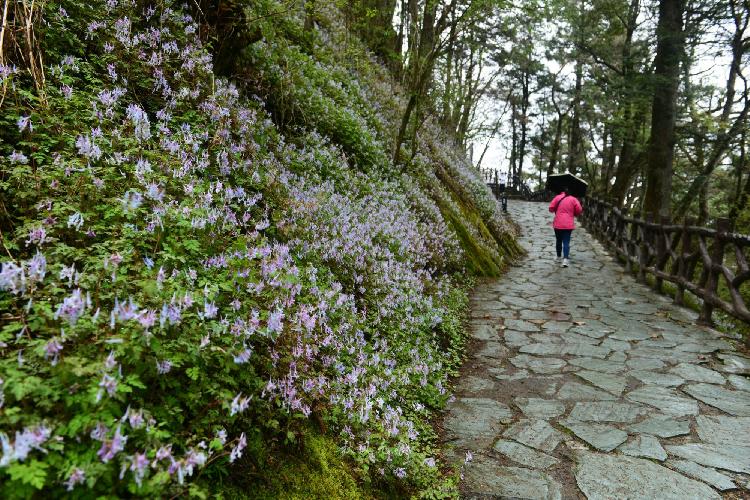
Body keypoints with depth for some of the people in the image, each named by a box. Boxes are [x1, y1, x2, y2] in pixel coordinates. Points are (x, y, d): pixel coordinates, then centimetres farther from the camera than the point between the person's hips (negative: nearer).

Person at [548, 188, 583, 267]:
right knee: (566, 242, -3)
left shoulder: (557, 197, 1)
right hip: (568, 225, 0)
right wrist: (572, 214, 18)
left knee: (558, 241, 16)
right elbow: (579, 211, -2)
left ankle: (558, 257, 27)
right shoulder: (574, 199, 2)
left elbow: (551, 208, -1)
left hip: (558, 224, 1)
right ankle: (565, 259, -17)